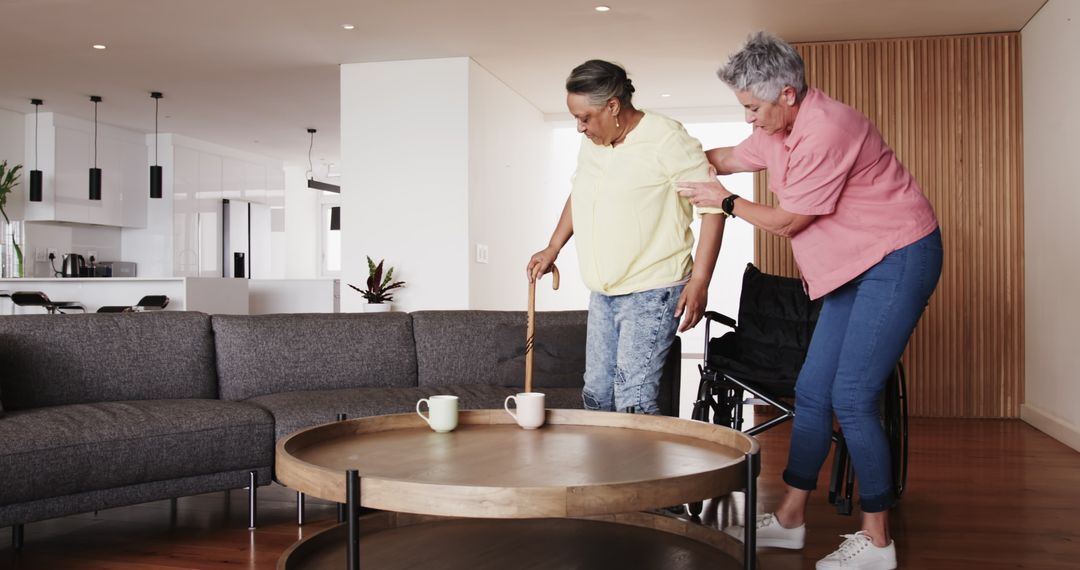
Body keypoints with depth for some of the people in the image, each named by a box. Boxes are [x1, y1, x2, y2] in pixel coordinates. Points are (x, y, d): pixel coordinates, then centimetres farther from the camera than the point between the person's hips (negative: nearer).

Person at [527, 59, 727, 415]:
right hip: (603, 294, 8)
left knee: (633, 403, -13)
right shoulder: (591, 144, 8)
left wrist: (699, 282, -18)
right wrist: (553, 249, 22)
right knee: (596, 395, 11)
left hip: (651, 295, -7)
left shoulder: (668, 139, -14)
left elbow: (713, 206, -13)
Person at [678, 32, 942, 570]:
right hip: (855, 266, 10)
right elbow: (730, 158, 24)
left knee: (852, 397, -12)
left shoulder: (825, 132, -24)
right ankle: (789, 519, 18)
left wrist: (724, 201, -3)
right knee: (812, 391, 8)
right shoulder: (779, 129, 6)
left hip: (898, 261, -10)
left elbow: (787, 221, -16)